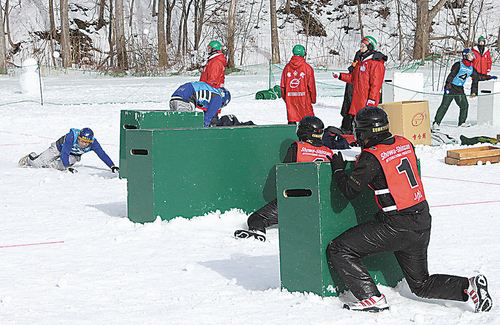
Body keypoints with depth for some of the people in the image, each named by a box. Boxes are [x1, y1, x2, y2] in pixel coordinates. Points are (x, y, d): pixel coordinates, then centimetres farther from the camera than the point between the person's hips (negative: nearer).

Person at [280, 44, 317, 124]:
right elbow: (311, 85, -3)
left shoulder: (287, 67, 4)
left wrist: (285, 98, 18)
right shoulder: (307, 67, -6)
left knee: (291, 119, 7)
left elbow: (282, 86, 7)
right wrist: (313, 99, 8)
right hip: (304, 97, -3)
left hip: (290, 98, 3)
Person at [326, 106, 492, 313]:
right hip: (423, 222, 8)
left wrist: (338, 168, 7)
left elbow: (349, 191, -10)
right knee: (421, 285, 21)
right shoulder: (405, 144, 6)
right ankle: (469, 287, 3)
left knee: (338, 250, 1)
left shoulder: (371, 158, -15)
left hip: (398, 226, -8)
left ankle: (372, 298, -5)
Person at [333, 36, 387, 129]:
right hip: (356, 99, 9)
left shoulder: (376, 63, -10)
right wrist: (340, 76, 16)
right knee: (347, 122, 9)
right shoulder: (360, 61, 18)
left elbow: (376, 83, -16)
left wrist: (372, 99, -21)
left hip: (367, 100, -9)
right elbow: (353, 78, 26)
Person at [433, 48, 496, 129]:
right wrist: (447, 85, -27)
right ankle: (436, 123, -10)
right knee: (444, 106, -11)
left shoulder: (471, 69, 9)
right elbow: (451, 75, -19)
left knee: (464, 105, 1)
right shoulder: (458, 65, -13)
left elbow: (478, 76, 21)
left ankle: (462, 122, 17)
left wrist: (490, 77, 22)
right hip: (451, 87, -7)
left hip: (460, 89, 7)